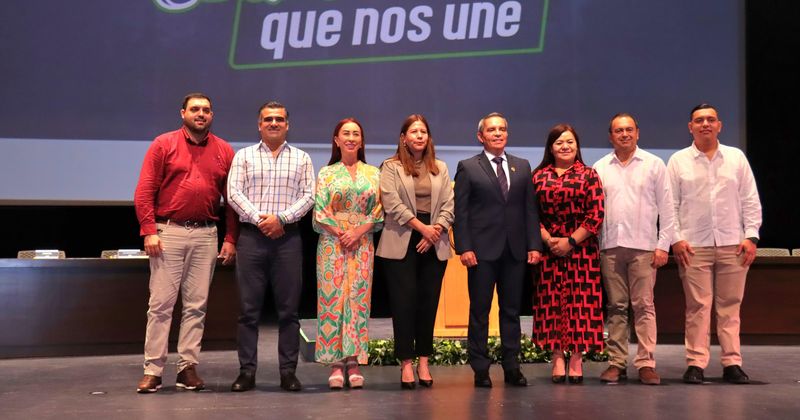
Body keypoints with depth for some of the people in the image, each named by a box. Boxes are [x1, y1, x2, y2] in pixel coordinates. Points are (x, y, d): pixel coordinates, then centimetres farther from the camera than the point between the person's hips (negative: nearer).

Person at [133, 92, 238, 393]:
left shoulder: (224, 151, 9)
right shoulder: (164, 145, 3)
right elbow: (144, 192, -1)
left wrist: (230, 238, 3)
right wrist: (149, 231, -10)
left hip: (206, 235, 2)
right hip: (168, 232, -2)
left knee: (196, 304, 4)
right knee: (161, 303, -2)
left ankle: (188, 367, 12)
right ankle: (153, 369, 4)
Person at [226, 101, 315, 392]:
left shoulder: (301, 158, 12)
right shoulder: (244, 156, 11)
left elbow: (309, 195, 3)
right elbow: (234, 193, 1)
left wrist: (281, 218, -10)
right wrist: (259, 219, -11)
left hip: (288, 237, 1)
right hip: (252, 237, 0)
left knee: (288, 308, 2)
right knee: (248, 308, 0)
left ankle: (288, 371, 8)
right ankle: (247, 371, 7)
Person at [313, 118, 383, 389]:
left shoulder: (373, 174, 10)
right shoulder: (326, 173, 7)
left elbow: (378, 211, 4)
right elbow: (319, 212, 1)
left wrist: (358, 232, -9)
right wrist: (341, 234, -11)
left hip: (362, 244, 1)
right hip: (332, 243, -1)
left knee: (358, 299, 0)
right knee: (332, 298, -4)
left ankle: (354, 362, 4)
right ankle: (335, 363, 0)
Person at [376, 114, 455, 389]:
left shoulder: (440, 168, 16)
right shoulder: (391, 167, 4)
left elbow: (448, 205, 8)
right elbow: (392, 204, -7)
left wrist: (436, 230, -8)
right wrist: (422, 227, -13)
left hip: (434, 245, 3)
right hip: (402, 244, -3)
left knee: (429, 302, 4)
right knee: (404, 302, -4)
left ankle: (424, 362, 10)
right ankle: (406, 363, 1)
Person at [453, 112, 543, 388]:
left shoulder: (522, 167, 12)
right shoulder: (468, 168, 2)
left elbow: (530, 209, 10)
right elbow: (460, 212, -2)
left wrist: (534, 245, 3)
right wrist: (464, 248, -11)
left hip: (515, 250, 3)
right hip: (482, 251, -3)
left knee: (512, 310, 8)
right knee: (479, 311, 2)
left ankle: (512, 367, 14)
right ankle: (480, 369, 9)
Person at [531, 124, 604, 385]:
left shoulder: (588, 175, 4)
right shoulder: (539, 176, 9)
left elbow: (596, 214, -3)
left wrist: (571, 241, -10)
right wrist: (547, 239, -9)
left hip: (581, 249, -1)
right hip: (548, 249, 1)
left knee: (580, 301, -2)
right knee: (551, 301, 1)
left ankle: (576, 358, 5)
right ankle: (557, 358, 7)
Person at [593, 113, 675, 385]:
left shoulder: (654, 165, 7)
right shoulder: (599, 168, 12)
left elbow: (666, 208, 4)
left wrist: (663, 245, -3)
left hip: (643, 246, -2)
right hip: (610, 246, 2)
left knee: (644, 306, -5)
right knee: (616, 307, 5)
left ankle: (646, 363, -2)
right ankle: (616, 363, 9)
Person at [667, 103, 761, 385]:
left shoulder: (737, 158, 11)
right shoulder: (678, 161, 7)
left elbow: (750, 200, 10)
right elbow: (670, 204, 4)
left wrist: (751, 236, 1)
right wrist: (676, 239, -4)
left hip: (733, 244, 2)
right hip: (693, 245, -1)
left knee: (730, 307, 4)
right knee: (697, 307, -2)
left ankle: (732, 363, 10)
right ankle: (696, 364, 3)